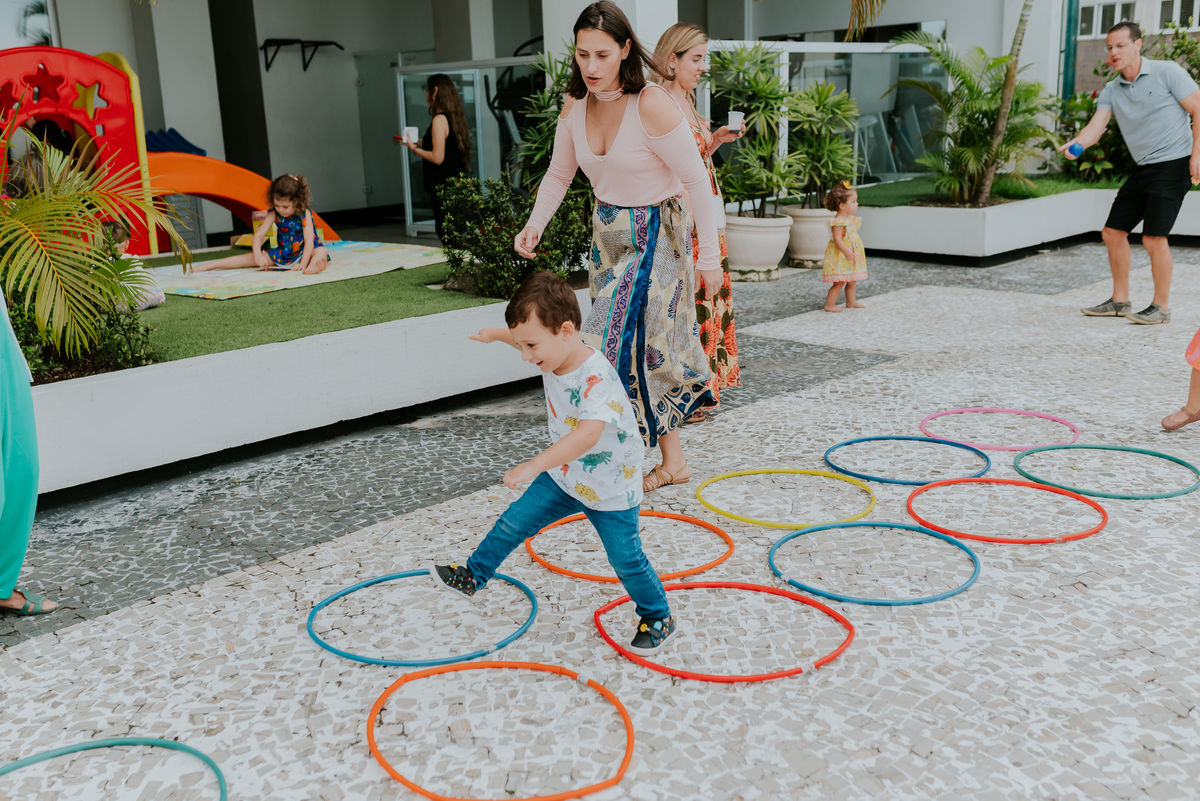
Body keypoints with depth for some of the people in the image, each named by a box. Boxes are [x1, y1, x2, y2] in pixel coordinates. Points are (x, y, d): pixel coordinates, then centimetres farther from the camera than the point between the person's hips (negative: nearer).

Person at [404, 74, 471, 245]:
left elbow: (437, 158, -19)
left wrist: (415, 149, -6)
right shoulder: (453, 117, 12)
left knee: (445, 234, -5)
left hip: (442, 186, -9)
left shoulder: (440, 120, -15)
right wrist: (422, 144, 20)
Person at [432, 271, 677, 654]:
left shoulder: (597, 379, -36)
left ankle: (658, 619, 27)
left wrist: (533, 466, -59)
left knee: (626, 560, 4)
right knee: (514, 521, 10)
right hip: (564, 477, 7)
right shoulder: (555, 352, -11)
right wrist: (497, 333, 24)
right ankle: (472, 576, 29)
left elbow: (588, 435, -52)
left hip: (610, 490, -7)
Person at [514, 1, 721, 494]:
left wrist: (710, 256, -15)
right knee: (641, 345, 11)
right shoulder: (575, 106, -1)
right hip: (608, 236, 7)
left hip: (656, 238, -7)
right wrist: (534, 225, -2)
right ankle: (673, 460, 23)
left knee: (621, 343, -10)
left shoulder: (652, 105, -21)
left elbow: (697, 182, -17)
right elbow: (558, 175, 13)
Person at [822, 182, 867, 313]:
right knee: (839, 282, -8)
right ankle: (829, 304, -1)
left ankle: (851, 302, 30)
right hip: (840, 257, -10)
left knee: (852, 280, 17)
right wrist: (846, 251, -34)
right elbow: (837, 239, -26)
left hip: (850, 258, 10)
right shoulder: (838, 222, -21)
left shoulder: (850, 219, 12)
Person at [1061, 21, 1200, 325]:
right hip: (1142, 168, 7)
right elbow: (1097, 125, -6)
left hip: (1173, 163, -7)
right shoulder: (1111, 91, 8)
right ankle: (1120, 301, 20)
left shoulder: (1167, 72, -7)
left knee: (1154, 237, -13)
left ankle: (1161, 306, 1)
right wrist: (1076, 143, -28)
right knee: (1113, 232, 7)